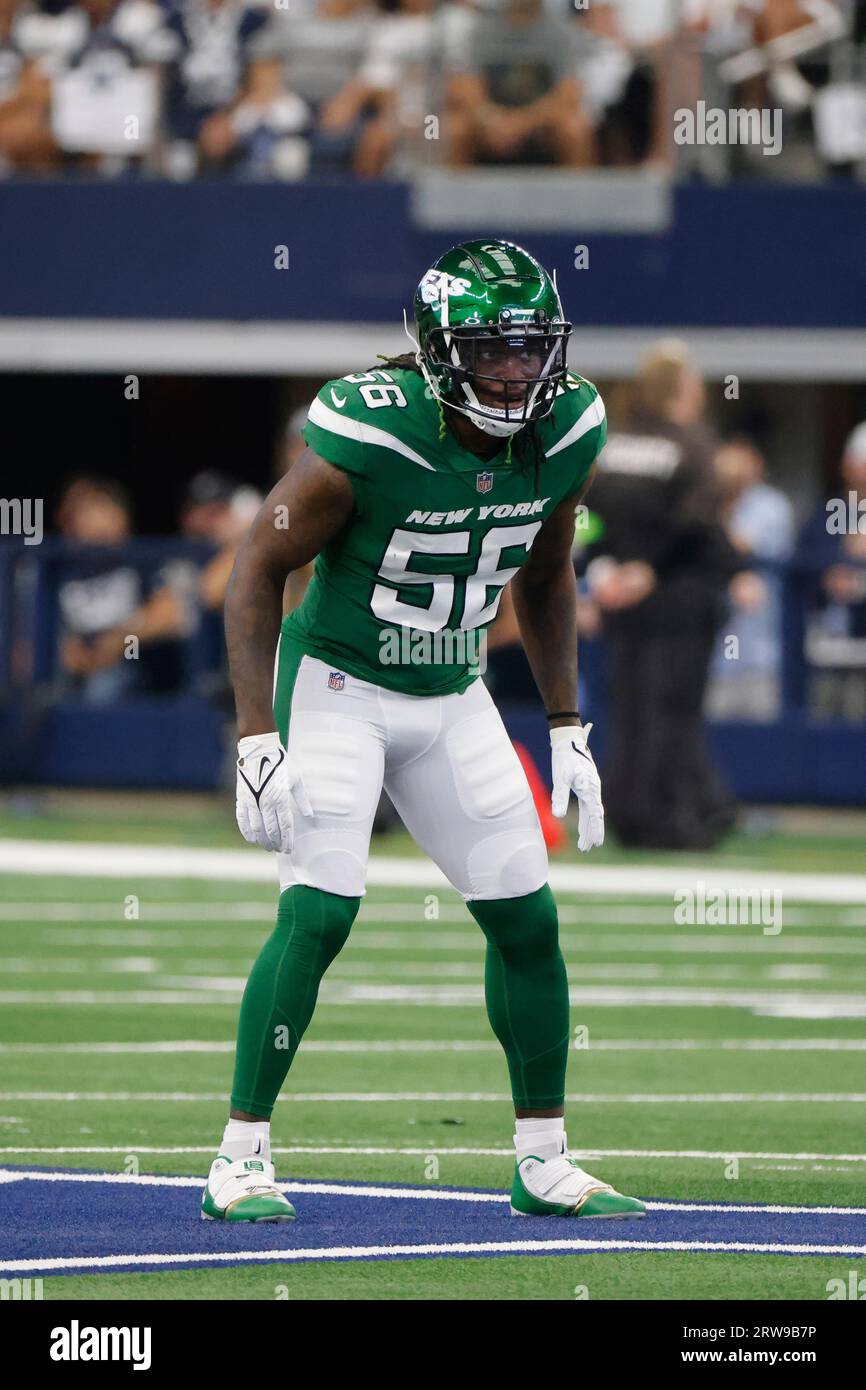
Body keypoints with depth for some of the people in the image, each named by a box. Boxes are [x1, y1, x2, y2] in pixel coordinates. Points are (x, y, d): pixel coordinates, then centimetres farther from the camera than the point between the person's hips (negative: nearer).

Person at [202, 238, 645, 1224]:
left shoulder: (567, 433, -9)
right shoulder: (371, 435, -26)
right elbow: (258, 569, -17)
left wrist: (566, 727, 10)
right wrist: (256, 734, -22)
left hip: (451, 698, 6)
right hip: (337, 687, -6)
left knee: (527, 918, 4)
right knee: (318, 913, -18)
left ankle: (543, 1163, 17)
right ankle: (242, 1158, -10)